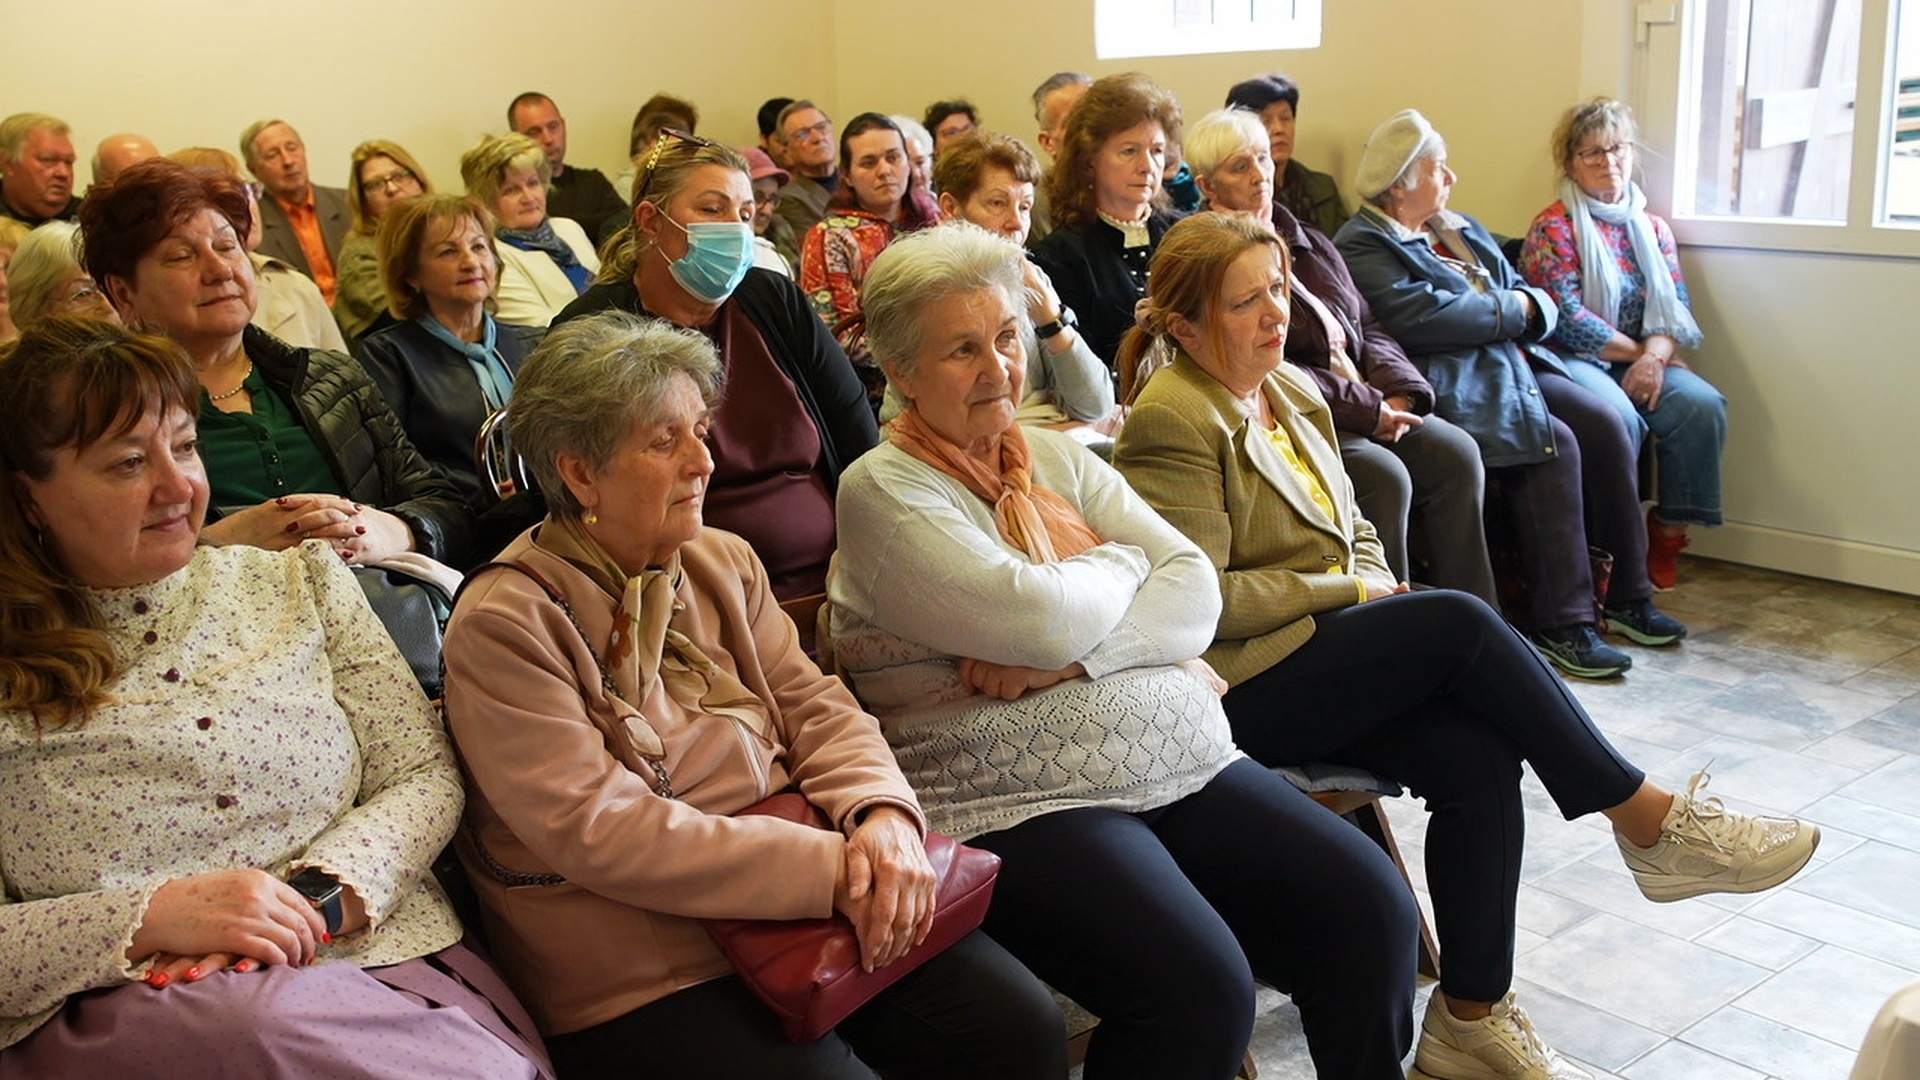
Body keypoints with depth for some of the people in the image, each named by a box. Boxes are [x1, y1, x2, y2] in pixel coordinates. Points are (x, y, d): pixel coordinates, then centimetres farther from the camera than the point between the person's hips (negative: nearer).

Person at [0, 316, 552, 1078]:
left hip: (378, 960, 1)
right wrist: (154, 917, -17)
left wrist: (314, 898, -9)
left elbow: (427, 773, 7)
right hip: (121, 1015, 0)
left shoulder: (300, 583, 13)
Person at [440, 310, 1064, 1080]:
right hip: (646, 979, -5)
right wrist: (827, 868, -23)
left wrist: (883, 815, -17)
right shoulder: (502, 625, -12)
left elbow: (815, 707, 5)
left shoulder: (724, 563, 9)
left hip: (807, 909, 6)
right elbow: (597, 830, -19)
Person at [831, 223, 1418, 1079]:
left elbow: (1197, 590, 4)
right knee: (1199, 986, -27)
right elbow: (1043, 617, -18)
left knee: (1371, 912, -10)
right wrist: (1122, 559, 4)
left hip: (1184, 766, 6)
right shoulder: (884, 492, -4)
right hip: (1016, 804, -6)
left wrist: (1075, 654, -14)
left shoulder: (1057, 458, 15)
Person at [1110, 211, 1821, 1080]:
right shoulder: (1172, 422, -12)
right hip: (1237, 687, -8)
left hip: (1319, 652, 8)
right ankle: (1649, 821, -10)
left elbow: (1353, 532, 21)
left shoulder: (1291, 389, 15)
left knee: (1478, 757, -18)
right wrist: (1348, 592, -10)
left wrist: (1378, 589, -2)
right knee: (1460, 620, -22)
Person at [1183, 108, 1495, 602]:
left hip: (1372, 401, 8)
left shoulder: (1309, 243, 20)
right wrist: (1368, 408, -16)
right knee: (1386, 477, -29)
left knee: (1456, 453, -13)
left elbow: (1367, 328, 18)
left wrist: (1397, 392, -3)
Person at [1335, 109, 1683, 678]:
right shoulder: (1362, 247, -4)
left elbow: (1535, 301, 21)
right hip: (1452, 383, -8)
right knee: (1554, 444, -26)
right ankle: (1560, 623, -21)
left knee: (1605, 425, -13)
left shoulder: (1460, 228, 24)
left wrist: (1529, 308, -5)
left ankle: (1628, 595, -3)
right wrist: (1507, 308, -5)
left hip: (1515, 364, 8)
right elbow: (1422, 316, -19)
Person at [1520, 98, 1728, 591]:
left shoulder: (1653, 229, 17)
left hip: (1638, 362, 5)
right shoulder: (1553, 228, -1)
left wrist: (1655, 356, -16)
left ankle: (1668, 533, -9)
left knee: (1702, 405, -23)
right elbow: (1565, 316, -11)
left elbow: (1675, 307, 6)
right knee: (1618, 417, -35)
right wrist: (1636, 351, -9)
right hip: (1570, 361, -5)